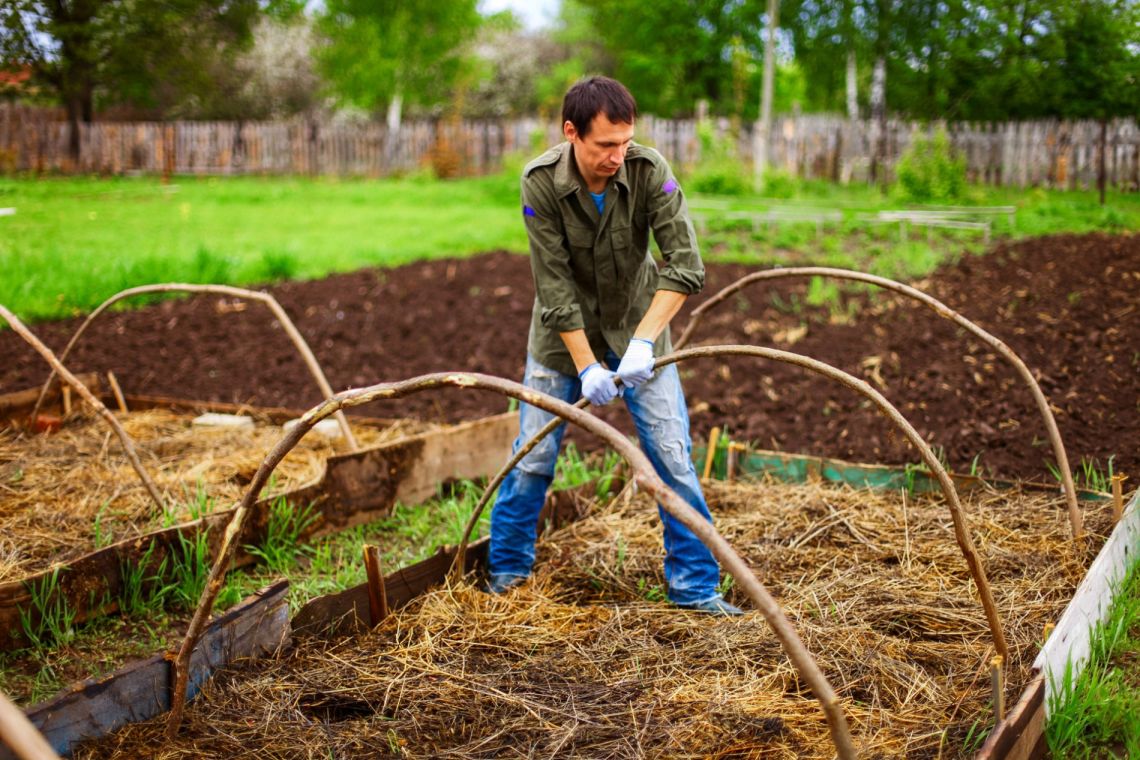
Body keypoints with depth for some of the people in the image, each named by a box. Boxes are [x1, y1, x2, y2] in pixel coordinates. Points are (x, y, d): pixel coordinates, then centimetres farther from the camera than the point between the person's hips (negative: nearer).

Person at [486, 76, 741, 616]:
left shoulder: (649, 170, -22)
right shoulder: (540, 182, -23)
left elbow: (684, 262, -24)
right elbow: (555, 284, -22)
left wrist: (643, 341, -32)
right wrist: (586, 366, -24)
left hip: (638, 326, 1)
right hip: (564, 332, 0)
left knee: (673, 457, -3)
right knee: (532, 459, 3)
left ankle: (695, 587, 9)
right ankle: (506, 574, 23)